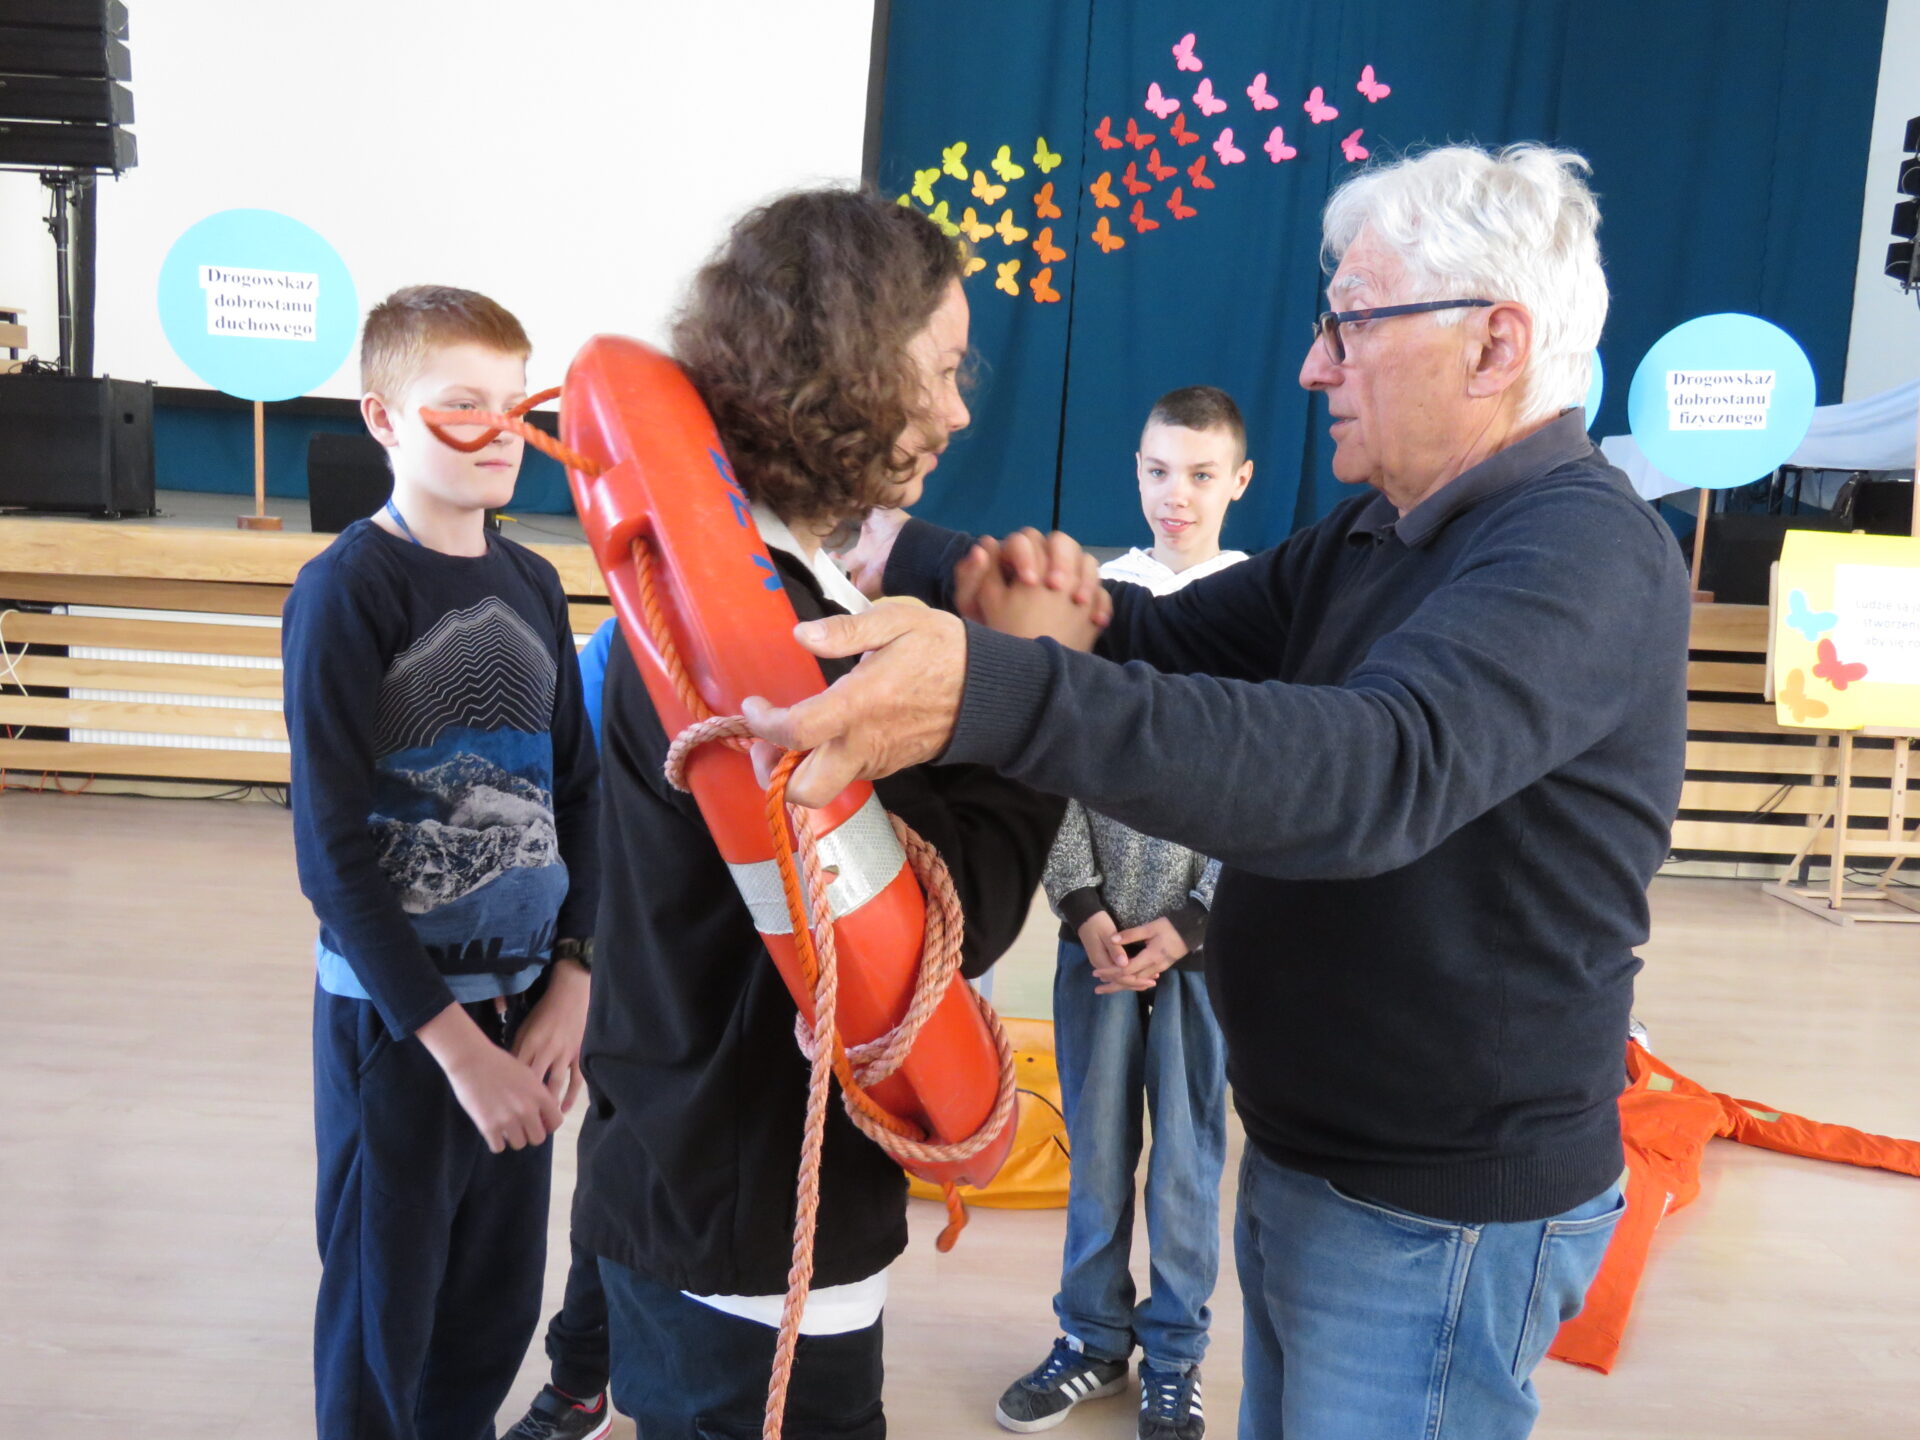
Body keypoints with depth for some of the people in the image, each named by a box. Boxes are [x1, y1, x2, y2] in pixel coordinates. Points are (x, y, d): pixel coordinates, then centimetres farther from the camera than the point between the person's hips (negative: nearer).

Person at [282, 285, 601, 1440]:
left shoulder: (534, 585, 5)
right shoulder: (347, 589, -12)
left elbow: (575, 797, 7)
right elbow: (335, 849, -15)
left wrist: (570, 985, -3)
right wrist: (453, 1040, -15)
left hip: (525, 1003, 5)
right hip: (395, 1012, -5)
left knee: (500, 1306, 16)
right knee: (385, 1313, 11)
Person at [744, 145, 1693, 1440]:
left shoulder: (1587, 552, -23)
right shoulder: (1380, 537, 7)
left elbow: (1383, 769, -40)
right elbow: (1164, 642, 5)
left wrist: (994, 694, -51)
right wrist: (894, 550, -9)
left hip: (1442, 1217, -8)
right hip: (1304, 1158, 8)